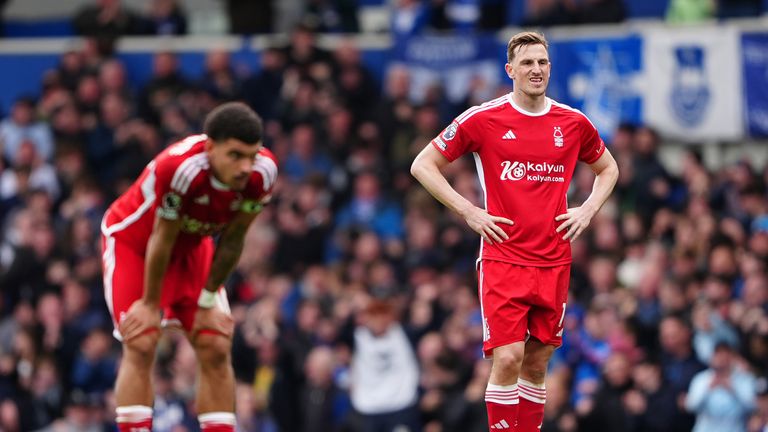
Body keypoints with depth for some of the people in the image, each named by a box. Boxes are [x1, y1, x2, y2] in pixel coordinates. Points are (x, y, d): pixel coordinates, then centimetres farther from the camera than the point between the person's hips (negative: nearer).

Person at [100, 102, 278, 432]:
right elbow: (162, 240, -27)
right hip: (132, 240, -5)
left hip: (192, 246, 5)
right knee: (141, 346, -17)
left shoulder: (262, 172, -25)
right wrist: (150, 305, -15)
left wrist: (207, 300, -3)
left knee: (216, 348, -3)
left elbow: (232, 240, -10)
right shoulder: (179, 168, -41)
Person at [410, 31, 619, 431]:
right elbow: (423, 165, 1)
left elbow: (607, 168, 25)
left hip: (554, 261, 4)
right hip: (503, 258, -3)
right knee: (508, 358, -14)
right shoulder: (483, 119, -5)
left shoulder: (573, 123, 6)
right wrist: (469, 212, -7)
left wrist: (588, 210, 6)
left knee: (536, 362, 8)